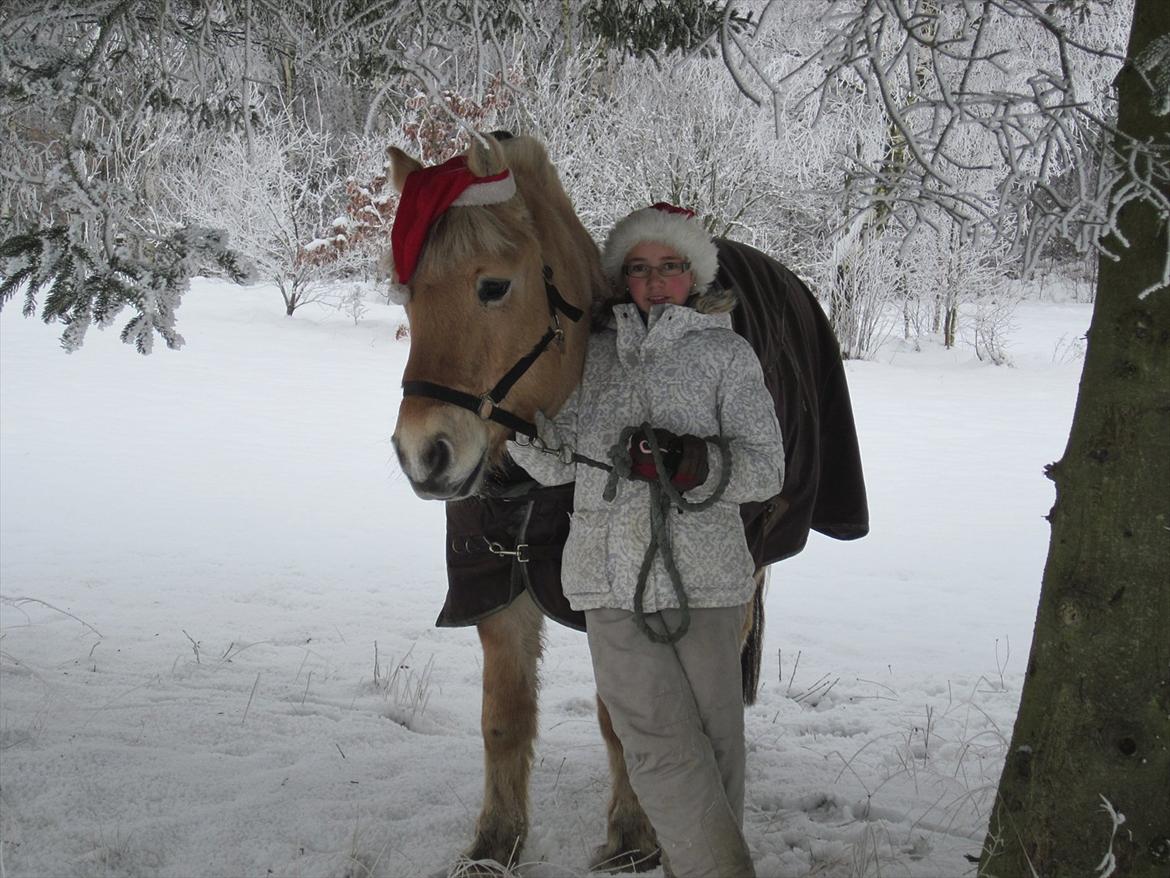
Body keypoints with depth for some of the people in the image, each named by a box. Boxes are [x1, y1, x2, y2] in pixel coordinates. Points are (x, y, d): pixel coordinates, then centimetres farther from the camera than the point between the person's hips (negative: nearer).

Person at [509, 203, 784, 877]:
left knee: (715, 739, 3)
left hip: (706, 576, -2)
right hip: (613, 577, 2)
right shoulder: (593, 354, 14)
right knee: (660, 746, -4)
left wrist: (693, 462, -19)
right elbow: (556, 463, 12)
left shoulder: (726, 353, 5)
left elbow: (766, 468, -2)